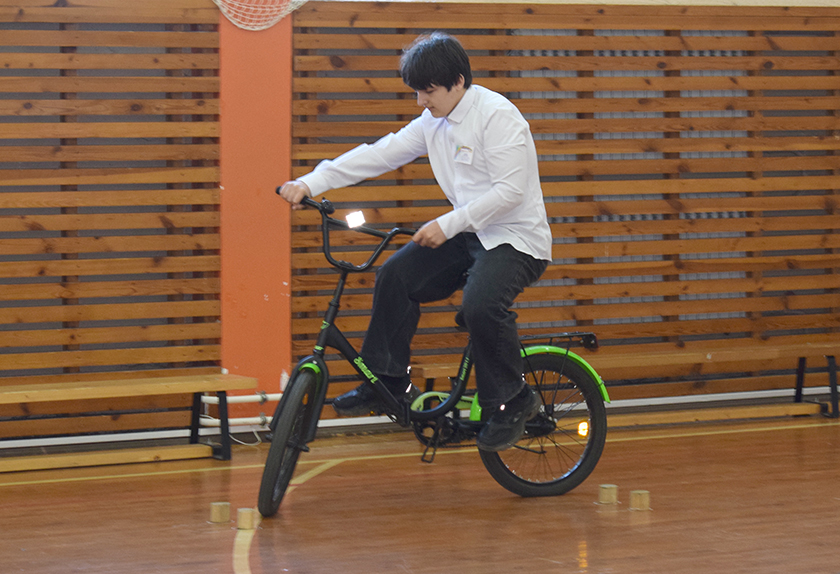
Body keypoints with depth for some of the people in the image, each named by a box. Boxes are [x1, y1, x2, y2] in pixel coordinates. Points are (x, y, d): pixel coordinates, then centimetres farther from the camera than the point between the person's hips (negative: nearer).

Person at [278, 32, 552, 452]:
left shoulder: (497, 116, -18)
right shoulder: (433, 122, 7)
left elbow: (510, 190, -24)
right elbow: (380, 154, 5)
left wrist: (448, 224, -27)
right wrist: (310, 183, -3)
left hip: (516, 240, -8)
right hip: (468, 234, 8)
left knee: (480, 304, -32)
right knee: (395, 276, -7)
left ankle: (512, 404, -11)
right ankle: (388, 383, 4)